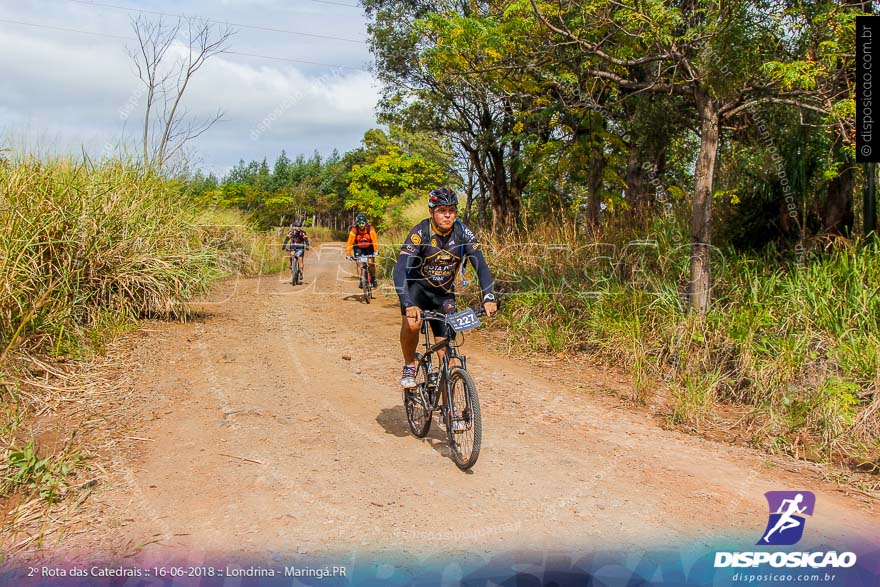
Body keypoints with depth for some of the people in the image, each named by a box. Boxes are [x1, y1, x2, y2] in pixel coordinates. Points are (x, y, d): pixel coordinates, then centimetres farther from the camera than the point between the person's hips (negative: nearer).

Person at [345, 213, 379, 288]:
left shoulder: (370, 228, -27)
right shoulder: (354, 230, -27)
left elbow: (374, 239, -34)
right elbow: (350, 242, -30)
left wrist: (376, 250, -46)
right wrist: (348, 254, -38)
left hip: (369, 246, 0)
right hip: (358, 247, 0)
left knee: (371, 263, -11)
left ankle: (373, 278, 10)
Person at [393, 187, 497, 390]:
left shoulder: (462, 232, -15)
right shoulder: (420, 232, -24)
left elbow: (481, 265, -19)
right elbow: (400, 270, -33)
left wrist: (489, 297, -36)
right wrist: (408, 305, -48)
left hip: (444, 294, 3)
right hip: (417, 287, -2)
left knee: (447, 353, -2)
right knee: (412, 324, -34)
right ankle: (409, 366, -5)